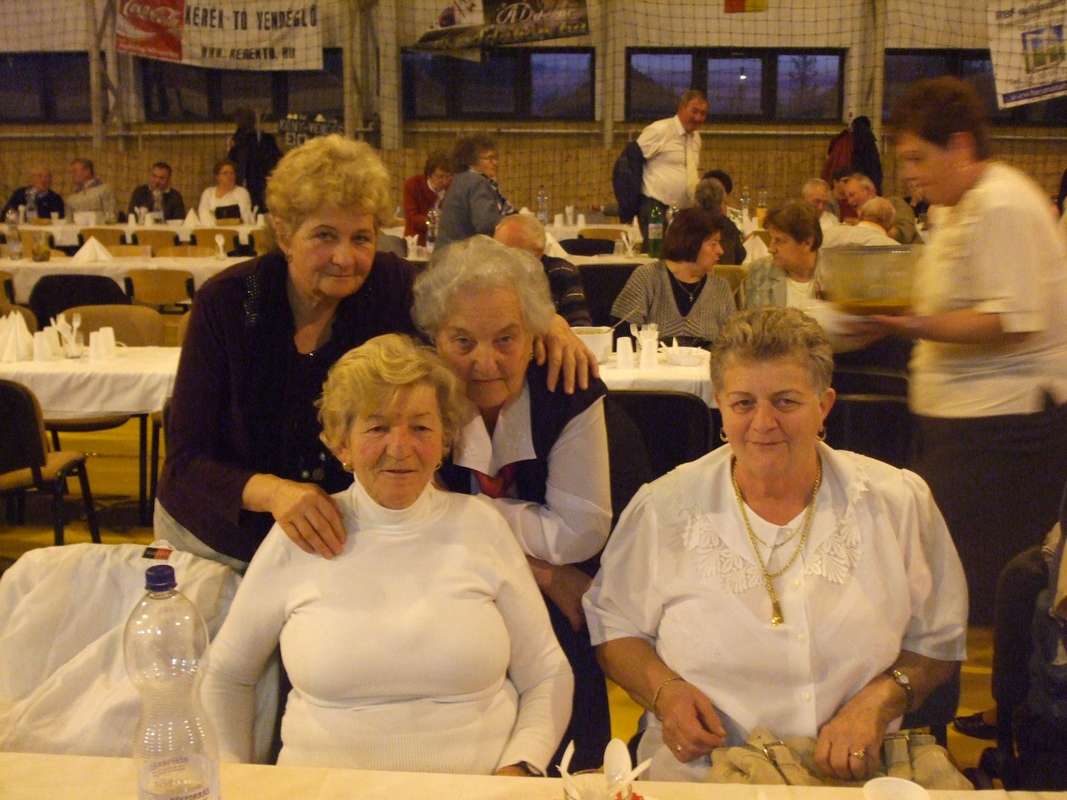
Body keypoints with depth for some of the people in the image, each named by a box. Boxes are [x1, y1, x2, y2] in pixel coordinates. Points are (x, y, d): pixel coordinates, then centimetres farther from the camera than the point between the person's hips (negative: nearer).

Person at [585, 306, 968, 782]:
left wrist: (878, 700, -8)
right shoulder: (663, 509, 0)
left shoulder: (899, 502, 3)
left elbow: (939, 642, 10)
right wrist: (662, 690, -9)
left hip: (854, 776, 2)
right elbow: (613, 626, 10)